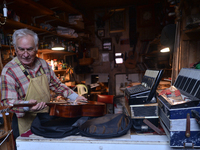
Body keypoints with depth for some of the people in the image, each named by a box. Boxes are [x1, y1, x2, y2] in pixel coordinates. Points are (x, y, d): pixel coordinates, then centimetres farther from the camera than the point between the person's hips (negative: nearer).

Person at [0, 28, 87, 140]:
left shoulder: (43, 64, -2)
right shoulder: (9, 71, -19)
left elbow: (57, 85, 9)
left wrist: (75, 97, 4)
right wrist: (26, 106, -40)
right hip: (26, 124, -5)